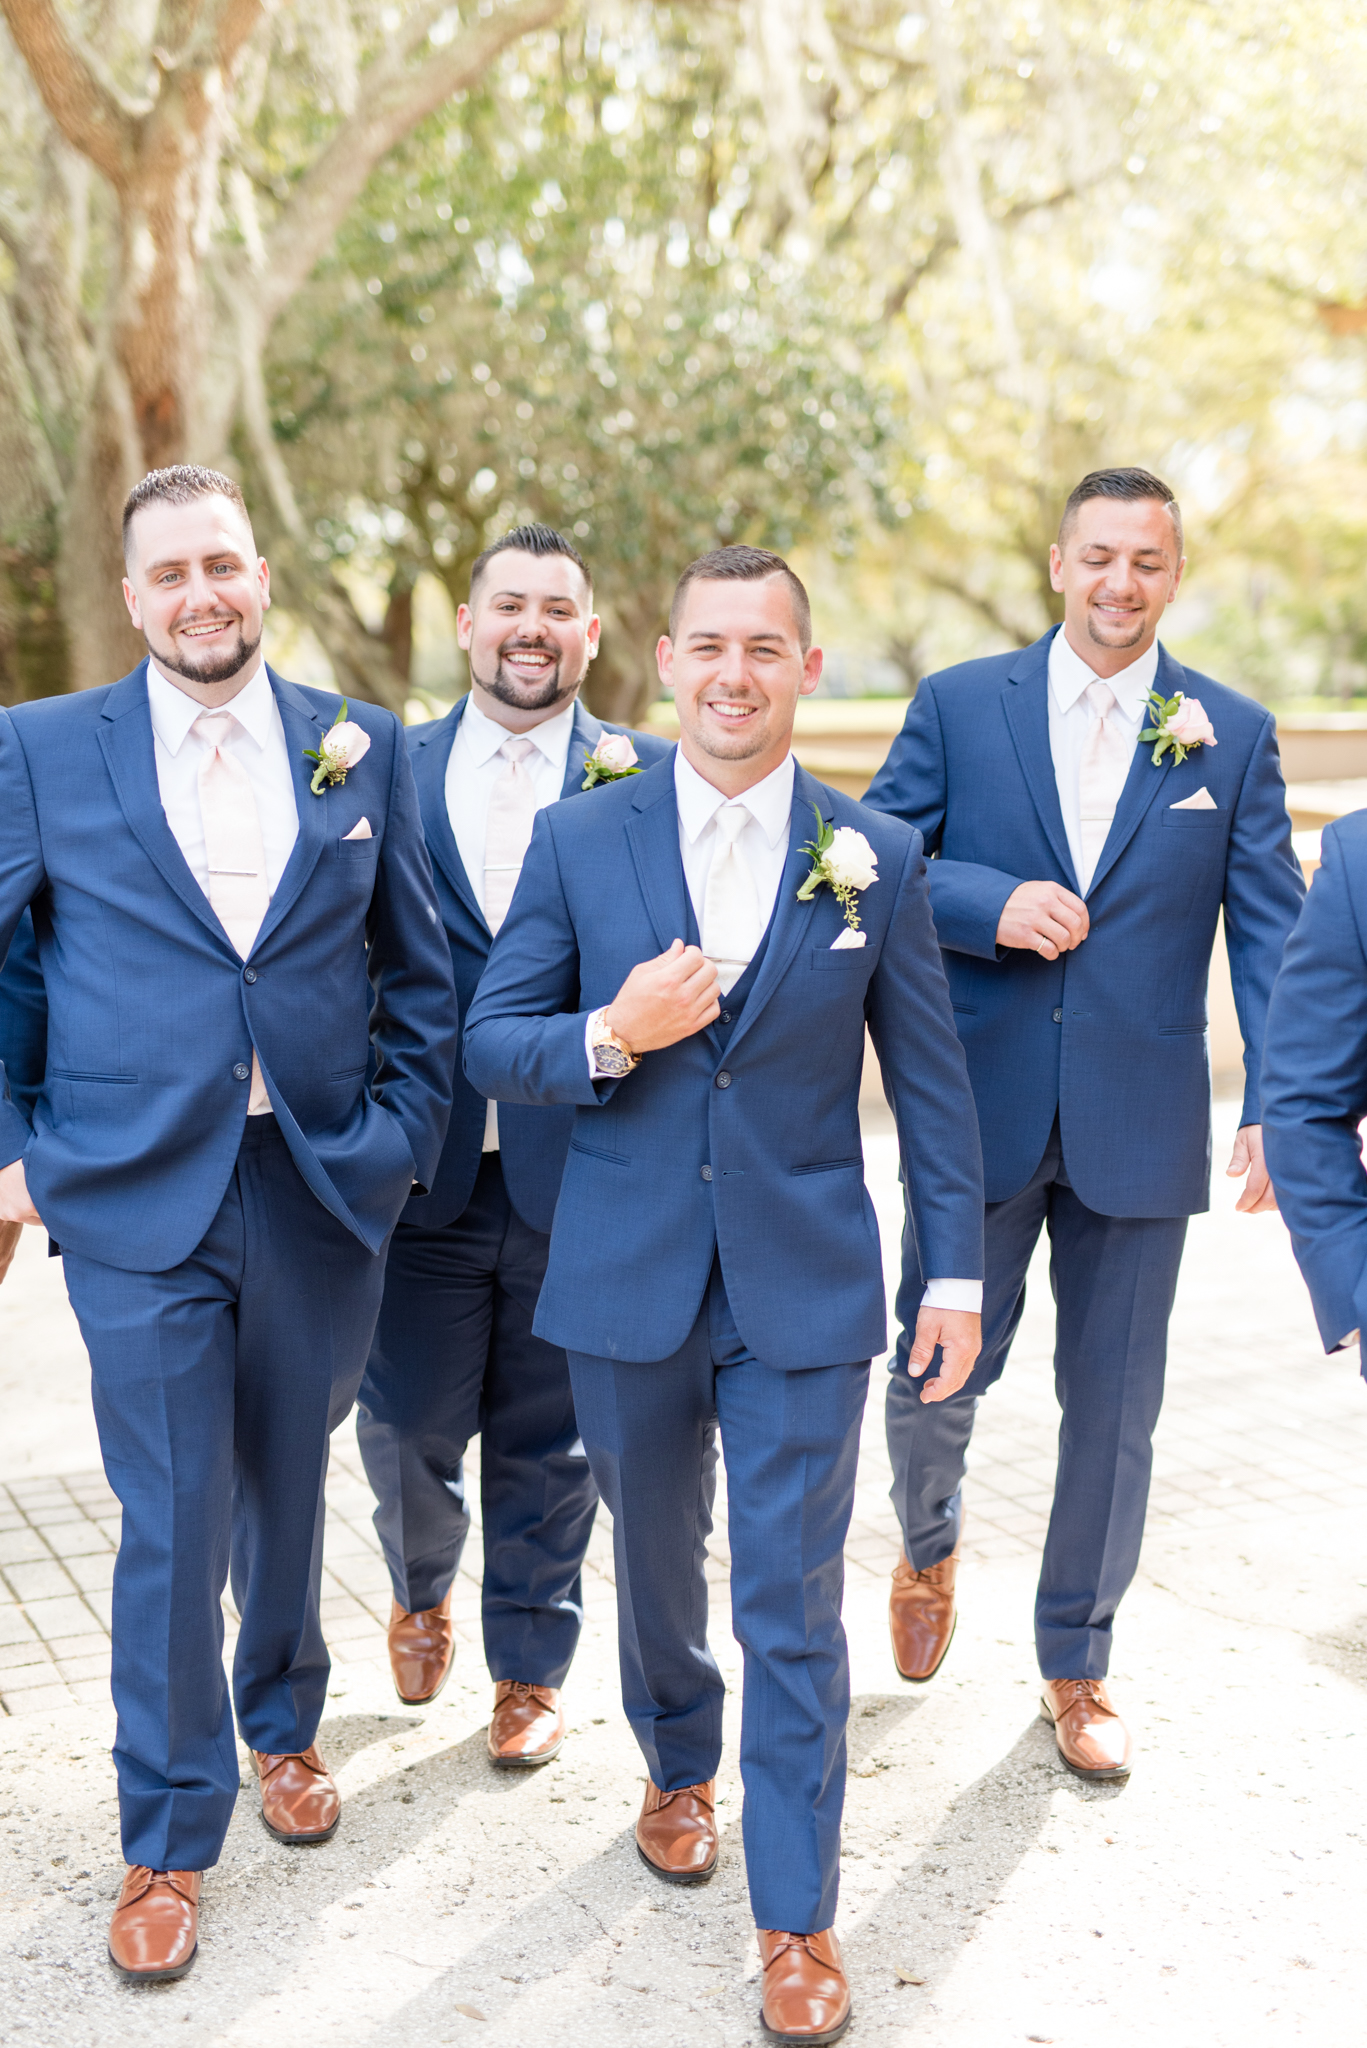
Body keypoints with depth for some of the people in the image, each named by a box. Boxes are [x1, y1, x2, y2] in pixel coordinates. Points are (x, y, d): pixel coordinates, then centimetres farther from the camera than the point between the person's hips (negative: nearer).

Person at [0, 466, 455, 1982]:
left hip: (322, 1197, 2)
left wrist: (400, 1136, 1)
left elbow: (419, 976, 9)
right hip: (138, 1202, -2)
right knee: (170, 1530, 2)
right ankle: (167, 1843, 20)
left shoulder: (360, 748, 4)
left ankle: (282, 1725, 44)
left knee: (288, 1488, 18)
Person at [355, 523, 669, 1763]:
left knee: (546, 1440, 10)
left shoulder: (648, 780, 1)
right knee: (406, 1427, 8)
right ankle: (423, 1594, 40)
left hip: (577, 1169, -1)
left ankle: (531, 1672, 30)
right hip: (429, 1164, 1)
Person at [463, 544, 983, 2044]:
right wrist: (610, 1035, -20)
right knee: (656, 1558, 20)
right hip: (626, 1283, 2)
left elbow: (928, 1076, 4)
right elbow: (489, 1044, 0)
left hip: (802, 1293, -1)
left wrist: (956, 1272, 3)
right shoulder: (579, 841, -1)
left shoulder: (878, 855, -1)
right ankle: (678, 1768, 47)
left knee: (792, 1610, 0)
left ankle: (797, 1921, 13)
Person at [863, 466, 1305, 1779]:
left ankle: (1076, 1665, 28)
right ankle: (929, 1545, 40)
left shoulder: (1234, 735, 4)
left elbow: (1270, 933, 0)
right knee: (933, 1375, 5)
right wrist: (989, 904, -16)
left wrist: (1281, 1105, -11)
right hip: (980, 1111, 0)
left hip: (1140, 1123, 1)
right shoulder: (958, 707, 3)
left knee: (1112, 1409, 9)